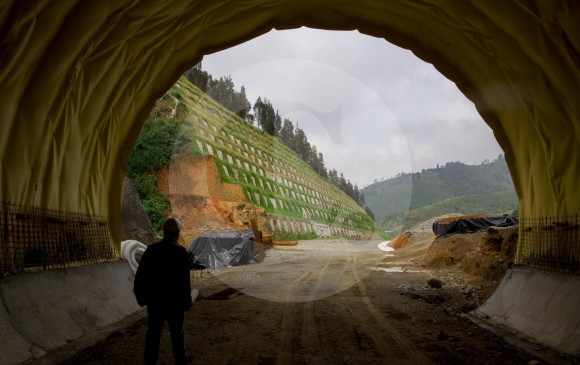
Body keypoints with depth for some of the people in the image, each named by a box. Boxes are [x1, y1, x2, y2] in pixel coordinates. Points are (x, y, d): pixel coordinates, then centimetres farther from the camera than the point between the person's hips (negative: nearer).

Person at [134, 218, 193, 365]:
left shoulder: (151, 249, 0)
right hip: (173, 300, -4)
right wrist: (187, 300, -6)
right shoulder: (180, 251, -15)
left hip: (154, 299, 4)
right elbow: (184, 279, -16)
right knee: (176, 331, 14)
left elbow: (140, 274, 3)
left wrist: (140, 295, 13)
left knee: (153, 331, 13)